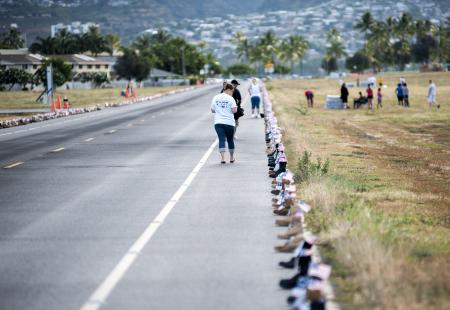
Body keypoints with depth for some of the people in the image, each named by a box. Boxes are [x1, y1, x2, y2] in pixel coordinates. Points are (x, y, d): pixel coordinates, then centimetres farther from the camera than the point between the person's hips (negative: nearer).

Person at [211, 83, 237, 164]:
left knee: (221, 140, -4)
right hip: (229, 123, -2)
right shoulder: (230, 99, -6)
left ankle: (222, 157, -19)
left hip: (218, 122, 2)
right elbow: (234, 110, -13)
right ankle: (231, 158, 27)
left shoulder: (215, 97, 8)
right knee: (230, 140, 14)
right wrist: (236, 108, 8)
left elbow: (212, 110, 13)